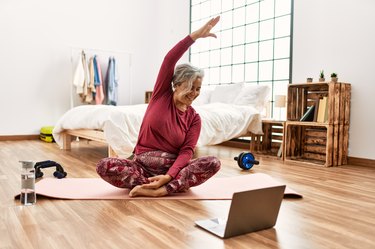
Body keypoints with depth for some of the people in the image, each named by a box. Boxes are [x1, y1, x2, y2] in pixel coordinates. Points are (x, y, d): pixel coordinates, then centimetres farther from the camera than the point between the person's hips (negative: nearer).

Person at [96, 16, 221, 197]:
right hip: (142, 166, 0)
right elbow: (169, 60, -11)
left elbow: (187, 151, -8)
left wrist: (168, 176, -26)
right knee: (104, 166, -29)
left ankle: (160, 190, -35)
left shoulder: (194, 118, 4)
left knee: (213, 163, -26)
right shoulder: (162, 95, 3)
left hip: (173, 168, 1)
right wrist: (196, 35, -17)